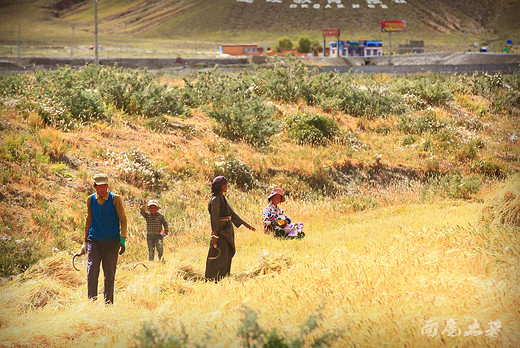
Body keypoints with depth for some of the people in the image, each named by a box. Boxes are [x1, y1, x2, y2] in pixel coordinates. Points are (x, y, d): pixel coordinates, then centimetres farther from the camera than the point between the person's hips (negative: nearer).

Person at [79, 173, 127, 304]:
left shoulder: (115, 199, -5)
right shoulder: (90, 200, 4)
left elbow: (123, 219, -2)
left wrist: (123, 240, -9)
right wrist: (85, 241, 17)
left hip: (112, 241, -2)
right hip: (94, 240, 2)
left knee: (109, 275, 2)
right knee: (92, 271, -11)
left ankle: (108, 303, 12)